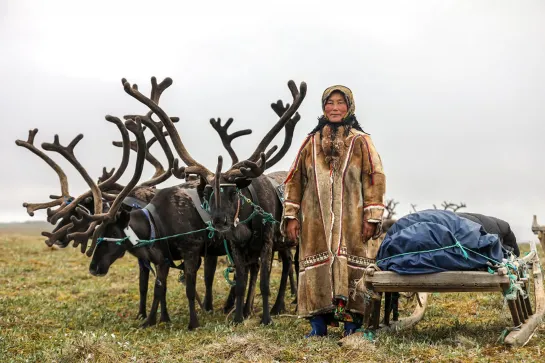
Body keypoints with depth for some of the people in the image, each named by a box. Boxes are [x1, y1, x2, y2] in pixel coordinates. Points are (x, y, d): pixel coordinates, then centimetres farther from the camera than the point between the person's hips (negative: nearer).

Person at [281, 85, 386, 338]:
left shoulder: (360, 142, 5)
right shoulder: (311, 142, 12)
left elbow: (374, 179, 1)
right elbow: (295, 179, 12)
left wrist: (371, 217, -7)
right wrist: (291, 216, 5)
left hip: (351, 221, -2)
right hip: (316, 221, 2)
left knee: (351, 269, -3)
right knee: (317, 269, 1)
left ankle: (353, 323, 4)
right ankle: (318, 324, 9)